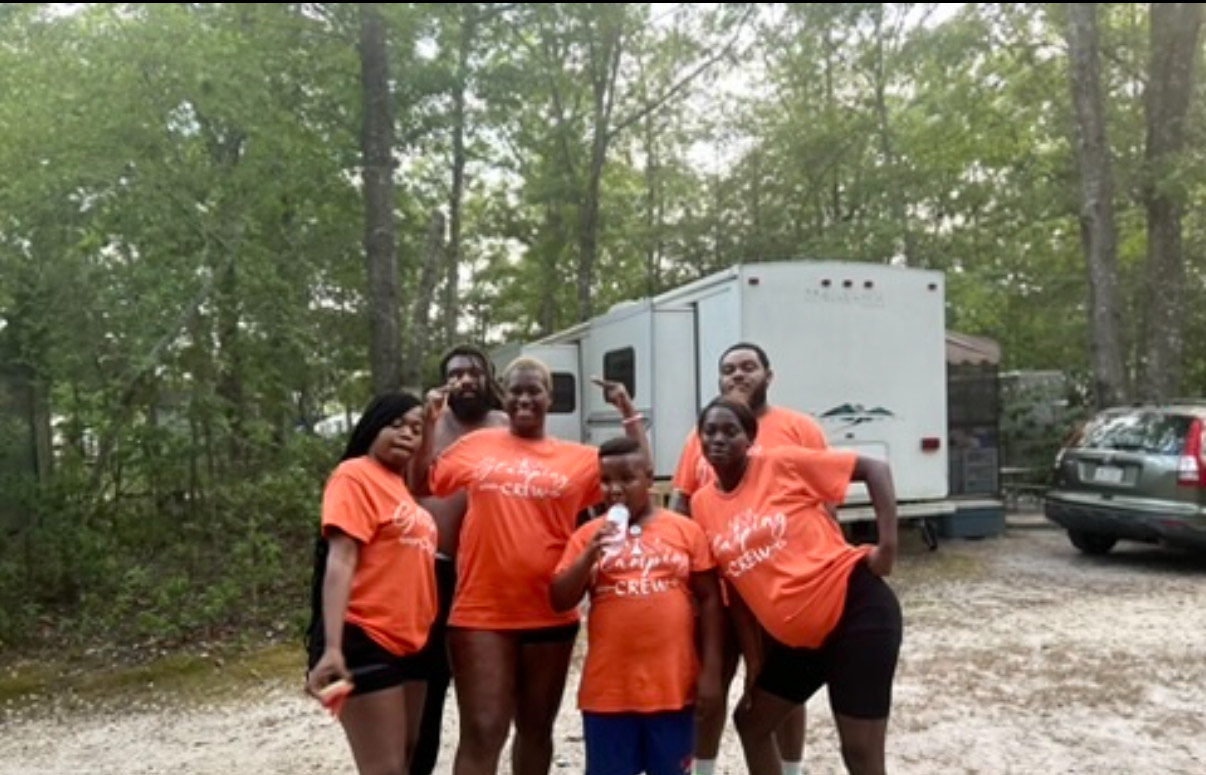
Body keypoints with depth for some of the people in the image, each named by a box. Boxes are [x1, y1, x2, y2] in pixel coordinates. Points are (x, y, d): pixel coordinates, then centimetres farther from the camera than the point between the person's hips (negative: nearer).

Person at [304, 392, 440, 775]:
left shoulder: (403, 484, 15)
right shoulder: (355, 475, -9)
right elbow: (340, 562, -19)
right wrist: (332, 648, -26)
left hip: (409, 643, 9)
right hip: (365, 642, -9)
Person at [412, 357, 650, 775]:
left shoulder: (579, 458, 5)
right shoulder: (476, 446, 5)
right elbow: (420, 483, 13)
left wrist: (628, 410, -2)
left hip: (550, 616, 2)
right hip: (481, 614, -1)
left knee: (536, 729, 18)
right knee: (483, 732, -1)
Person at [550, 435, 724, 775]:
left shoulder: (686, 530, -1)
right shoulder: (588, 535, 2)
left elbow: (709, 599, 2)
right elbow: (559, 601, -2)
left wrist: (711, 670, -2)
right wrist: (590, 554, -16)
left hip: (673, 684, 0)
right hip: (608, 688, 1)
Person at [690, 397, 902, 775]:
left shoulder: (782, 463, -10)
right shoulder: (703, 504, 4)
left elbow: (875, 468, -7)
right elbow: (734, 584, 11)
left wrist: (887, 544, -13)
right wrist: (753, 657, 11)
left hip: (855, 607, -7)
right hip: (796, 636, 7)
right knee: (751, 720, 18)